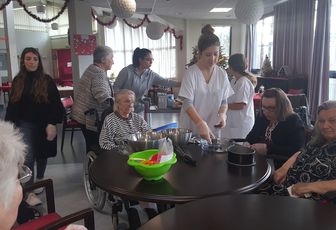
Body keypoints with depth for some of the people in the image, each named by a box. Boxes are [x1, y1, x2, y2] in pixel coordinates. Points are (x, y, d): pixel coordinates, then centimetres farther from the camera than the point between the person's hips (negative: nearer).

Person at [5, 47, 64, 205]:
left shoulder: (47, 80, -5)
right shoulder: (17, 81, 3)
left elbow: (55, 104, -8)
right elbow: (12, 105, 7)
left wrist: (52, 124, -17)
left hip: (43, 124, 0)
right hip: (25, 124, 1)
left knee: (41, 154, 14)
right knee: (28, 157, -8)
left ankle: (39, 180, 38)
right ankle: (29, 192, -1)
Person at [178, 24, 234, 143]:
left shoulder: (222, 74, 1)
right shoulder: (191, 73, -13)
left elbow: (224, 101, 8)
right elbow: (187, 104, -18)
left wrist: (222, 114, -14)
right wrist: (201, 124, -32)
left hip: (212, 130, 4)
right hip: (190, 129, -4)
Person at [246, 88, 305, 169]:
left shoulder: (294, 121, -5)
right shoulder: (261, 118, 12)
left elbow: (298, 151, -16)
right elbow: (250, 138, 21)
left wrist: (268, 149, -21)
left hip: (282, 168, -6)